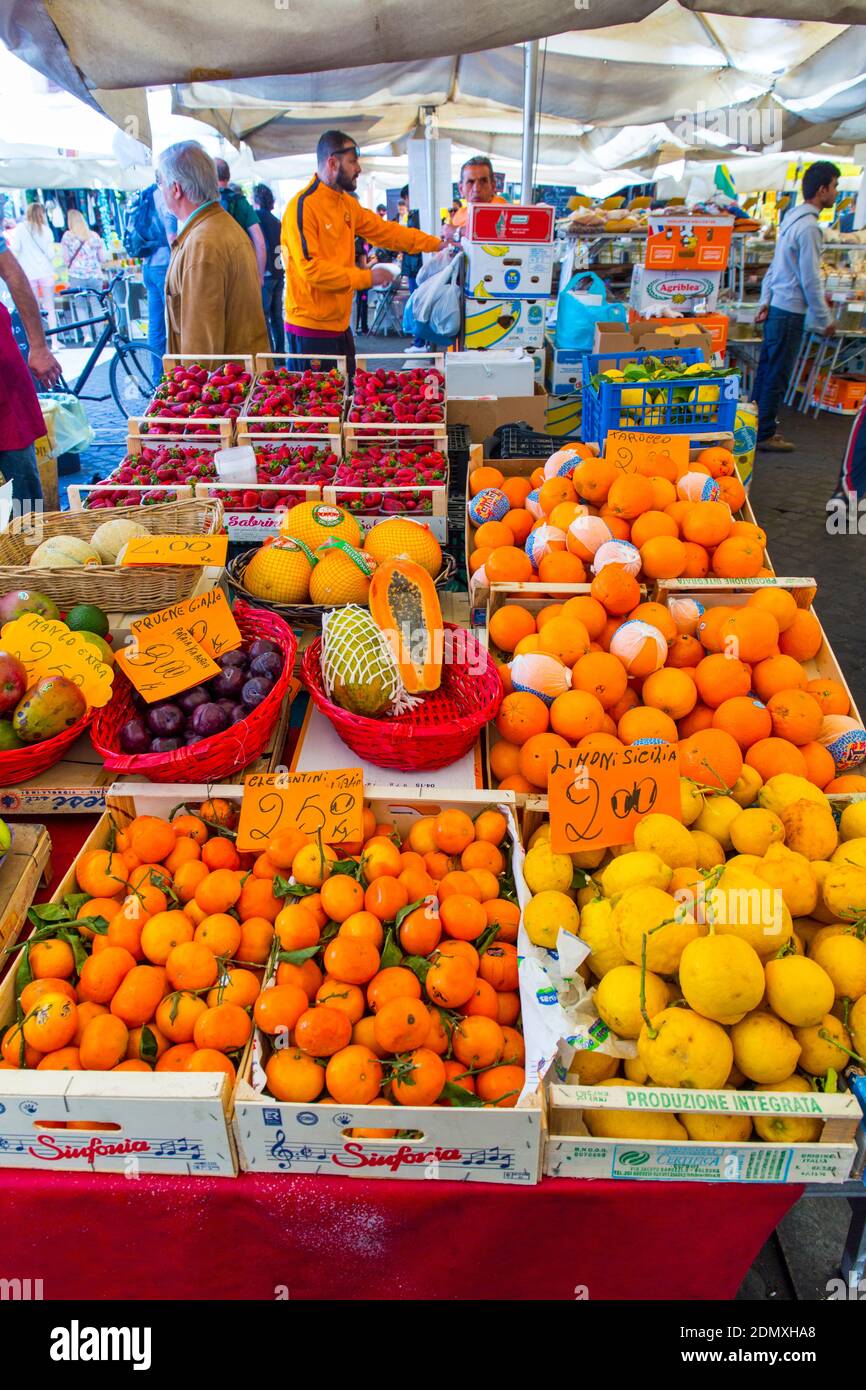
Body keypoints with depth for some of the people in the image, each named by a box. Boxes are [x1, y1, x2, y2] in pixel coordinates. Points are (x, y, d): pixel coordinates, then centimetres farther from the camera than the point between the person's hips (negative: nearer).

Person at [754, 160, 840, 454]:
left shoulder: (792, 218, 12)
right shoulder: (808, 227, -17)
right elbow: (810, 280, -18)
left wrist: (765, 302, 19)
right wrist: (824, 320, -11)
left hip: (775, 307, 9)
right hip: (790, 311, -9)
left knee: (766, 371, 14)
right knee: (777, 376, -3)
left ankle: (758, 426, 23)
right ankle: (765, 434, 4)